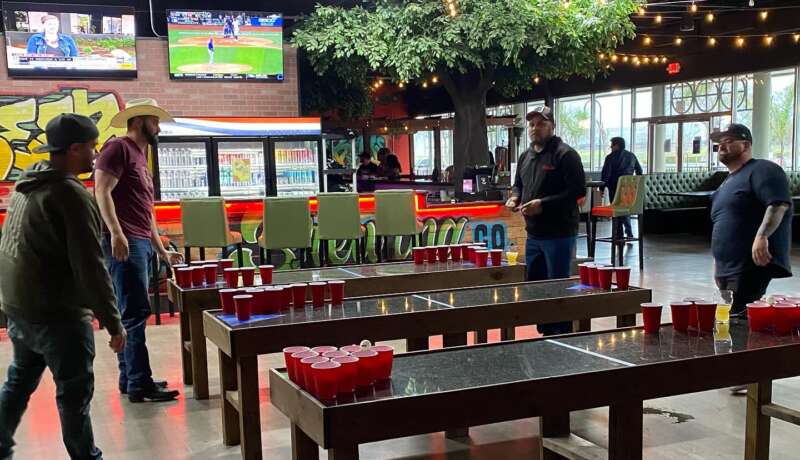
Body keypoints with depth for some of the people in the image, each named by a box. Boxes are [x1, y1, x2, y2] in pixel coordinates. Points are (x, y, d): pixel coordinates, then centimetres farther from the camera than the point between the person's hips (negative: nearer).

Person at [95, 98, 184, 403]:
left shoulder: (141, 159, 25)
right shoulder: (119, 148, -3)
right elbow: (102, 190, -16)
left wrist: (162, 252, 25)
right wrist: (116, 232, -27)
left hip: (141, 244, 10)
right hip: (124, 243, -10)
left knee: (130, 313, 11)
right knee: (136, 312, -11)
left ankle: (129, 378, 18)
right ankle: (140, 384, -9)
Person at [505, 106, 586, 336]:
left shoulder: (565, 154, -10)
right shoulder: (525, 156, 15)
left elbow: (577, 190, -17)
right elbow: (518, 184, 28)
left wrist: (543, 204, -22)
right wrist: (515, 197, 5)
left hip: (559, 234, -8)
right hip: (533, 233, 8)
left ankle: (563, 335, 7)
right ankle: (545, 332, 26)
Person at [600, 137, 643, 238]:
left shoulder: (610, 157, -7)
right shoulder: (631, 156, 11)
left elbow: (605, 174, -10)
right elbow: (639, 171, 17)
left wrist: (602, 188, -5)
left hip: (615, 187, -5)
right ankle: (629, 233, 10)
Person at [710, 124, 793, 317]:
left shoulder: (762, 170, -5)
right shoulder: (729, 180, 25)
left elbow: (779, 204, -20)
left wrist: (762, 236, -33)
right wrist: (718, 264, 26)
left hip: (753, 266, -10)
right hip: (728, 268, 10)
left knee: (740, 318, -18)